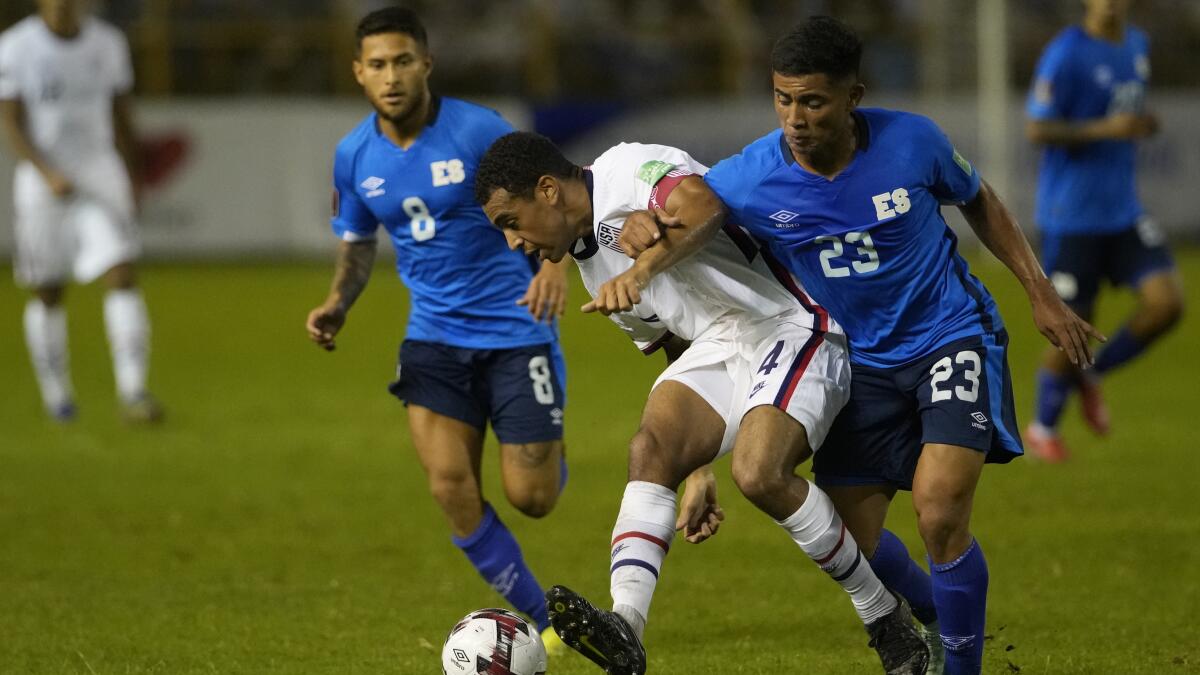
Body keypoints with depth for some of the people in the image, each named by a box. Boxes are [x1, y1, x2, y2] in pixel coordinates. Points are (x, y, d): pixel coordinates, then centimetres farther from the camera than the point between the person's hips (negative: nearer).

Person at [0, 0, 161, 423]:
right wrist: (48, 174, -22)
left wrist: (133, 181, 15)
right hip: (42, 179, -1)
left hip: (100, 177, 1)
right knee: (48, 293, 7)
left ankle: (133, 392, -19)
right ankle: (56, 393, 24)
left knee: (122, 276, -14)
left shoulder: (109, 44, 4)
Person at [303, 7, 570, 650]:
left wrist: (553, 262, -31)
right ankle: (541, 621, 4)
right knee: (451, 487, -13)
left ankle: (550, 453, 37)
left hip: (514, 327, -4)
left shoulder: (477, 131, -15)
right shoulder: (354, 156, 0)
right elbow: (357, 241, 16)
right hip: (434, 332, 4)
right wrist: (338, 302, -2)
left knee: (530, 497, -4)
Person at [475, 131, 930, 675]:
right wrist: (697, 469, 21)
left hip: (794, 327, -9)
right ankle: (624, 628, -35)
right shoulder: (591, 264, 19)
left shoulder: (628, 169, -10)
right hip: (717, 346, 9)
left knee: (759, 472, -28)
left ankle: (887, 622, -9)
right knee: (651, 448, -18)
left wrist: (640, 269, -46)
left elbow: (702, 202, -33)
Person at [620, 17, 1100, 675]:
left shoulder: (911, 141, -17)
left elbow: (978, 202, 3)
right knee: (852, 544, 3)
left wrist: (1041, 294, 5)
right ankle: (936, 614, 36)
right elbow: (668, 219, -6)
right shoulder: (752, 178, -17)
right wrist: (640, 229, -30)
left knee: (939, 511, -21)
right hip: (861, 361, 3)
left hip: (951, 337, -3)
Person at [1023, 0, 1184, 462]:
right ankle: (1042, 428, 23)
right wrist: (1106, 129, -25)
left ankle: (1091, 375, 17)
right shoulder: (1065, 55, -15)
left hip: (1123, 211, 6)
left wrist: (1139, 126, 3)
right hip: (1071, 215, -6)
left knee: (1167, 303, -8)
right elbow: (1037, 130, -16)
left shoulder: (1137, 45, 8)